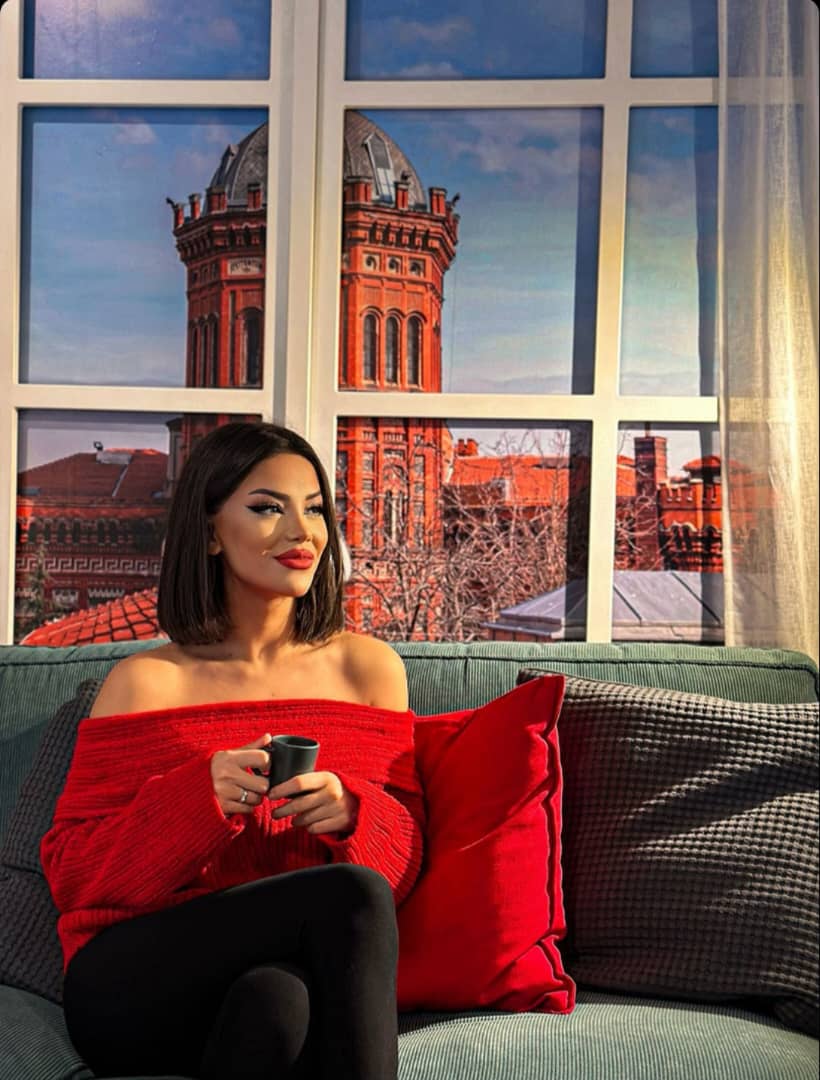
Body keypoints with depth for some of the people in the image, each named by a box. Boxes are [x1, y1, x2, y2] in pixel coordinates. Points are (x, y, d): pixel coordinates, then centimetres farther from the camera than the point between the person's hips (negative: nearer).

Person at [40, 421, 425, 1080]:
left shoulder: (369, 667, 10)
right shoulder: (145, 683, 3)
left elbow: (406, 849, 11)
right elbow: (70, 872, 1)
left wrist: (351, 813, -13)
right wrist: (198, 798, -17)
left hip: (302, 969, 2)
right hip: (131, 988, -1)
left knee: (274, 995, -35)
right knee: (352, 894, -29)